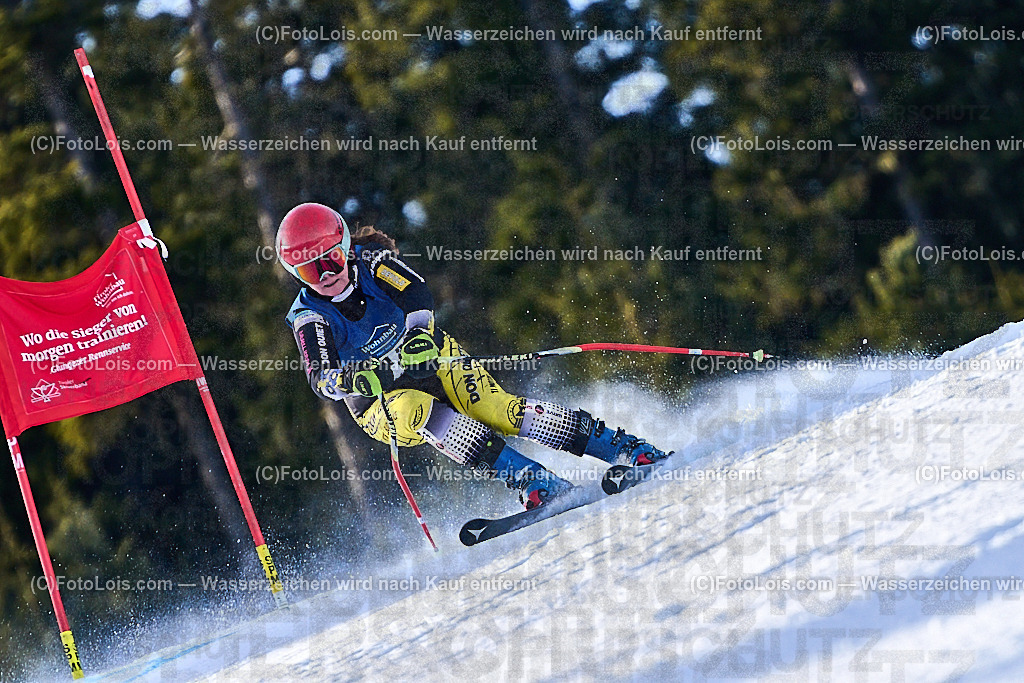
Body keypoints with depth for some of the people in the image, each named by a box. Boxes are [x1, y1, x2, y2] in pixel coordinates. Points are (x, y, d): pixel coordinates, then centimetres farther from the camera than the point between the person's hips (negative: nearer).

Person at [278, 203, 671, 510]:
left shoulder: (369, 261, -11)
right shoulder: (308, 317, -14)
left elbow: (417, 296, -27)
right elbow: (319, 377, -28)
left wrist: (420, 335, -48)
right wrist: (348, 380, -51)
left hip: (431, 359, 1)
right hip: (380, 402, -1)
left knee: (498, 409, -22)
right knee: (415, 410, -34)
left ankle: (628, 450, -20)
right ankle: (536, 484, -41)